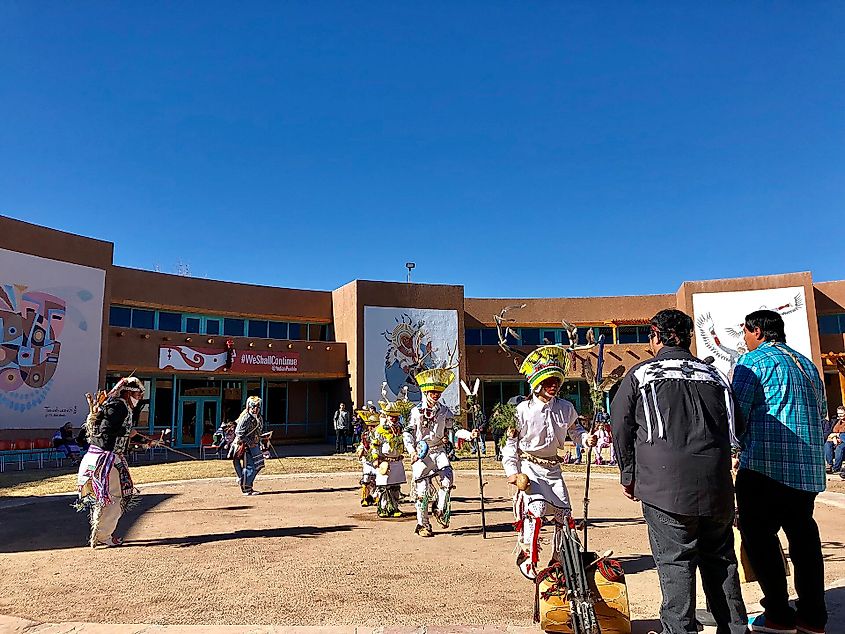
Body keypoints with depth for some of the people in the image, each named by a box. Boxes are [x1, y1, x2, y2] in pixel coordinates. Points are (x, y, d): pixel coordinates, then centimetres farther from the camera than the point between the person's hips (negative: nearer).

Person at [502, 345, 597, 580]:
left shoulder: (566, 408, -1)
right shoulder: (523, 410, -13)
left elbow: (574, 429, 19)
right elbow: (509, 442, -7)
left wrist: (586, 438, -3)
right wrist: (512, 471, -14)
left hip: (552, 467, 5)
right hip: (529, 466, -4)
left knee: (564, 511, 2)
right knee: (536, 507, -21)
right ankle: (527, 557, -6)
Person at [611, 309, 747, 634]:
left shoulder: (640, 374, 1)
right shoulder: (714, 375, 13)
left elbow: (620, 427, 3)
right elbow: (734, 430, 18)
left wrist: (629, 476, 14)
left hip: (664, 484, -4)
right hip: (717, 485, 4)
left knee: (674, 561, 1)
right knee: (720, 559, 16)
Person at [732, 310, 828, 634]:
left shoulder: (753, 360, -6)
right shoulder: (806, 364, 17)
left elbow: (736, 412, -11)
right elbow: (822, 413, 21)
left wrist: (744, 447, 7)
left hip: (766, 466, -8)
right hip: (810, 470, 8)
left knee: (759, 537, 2)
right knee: (804, 537, 12)